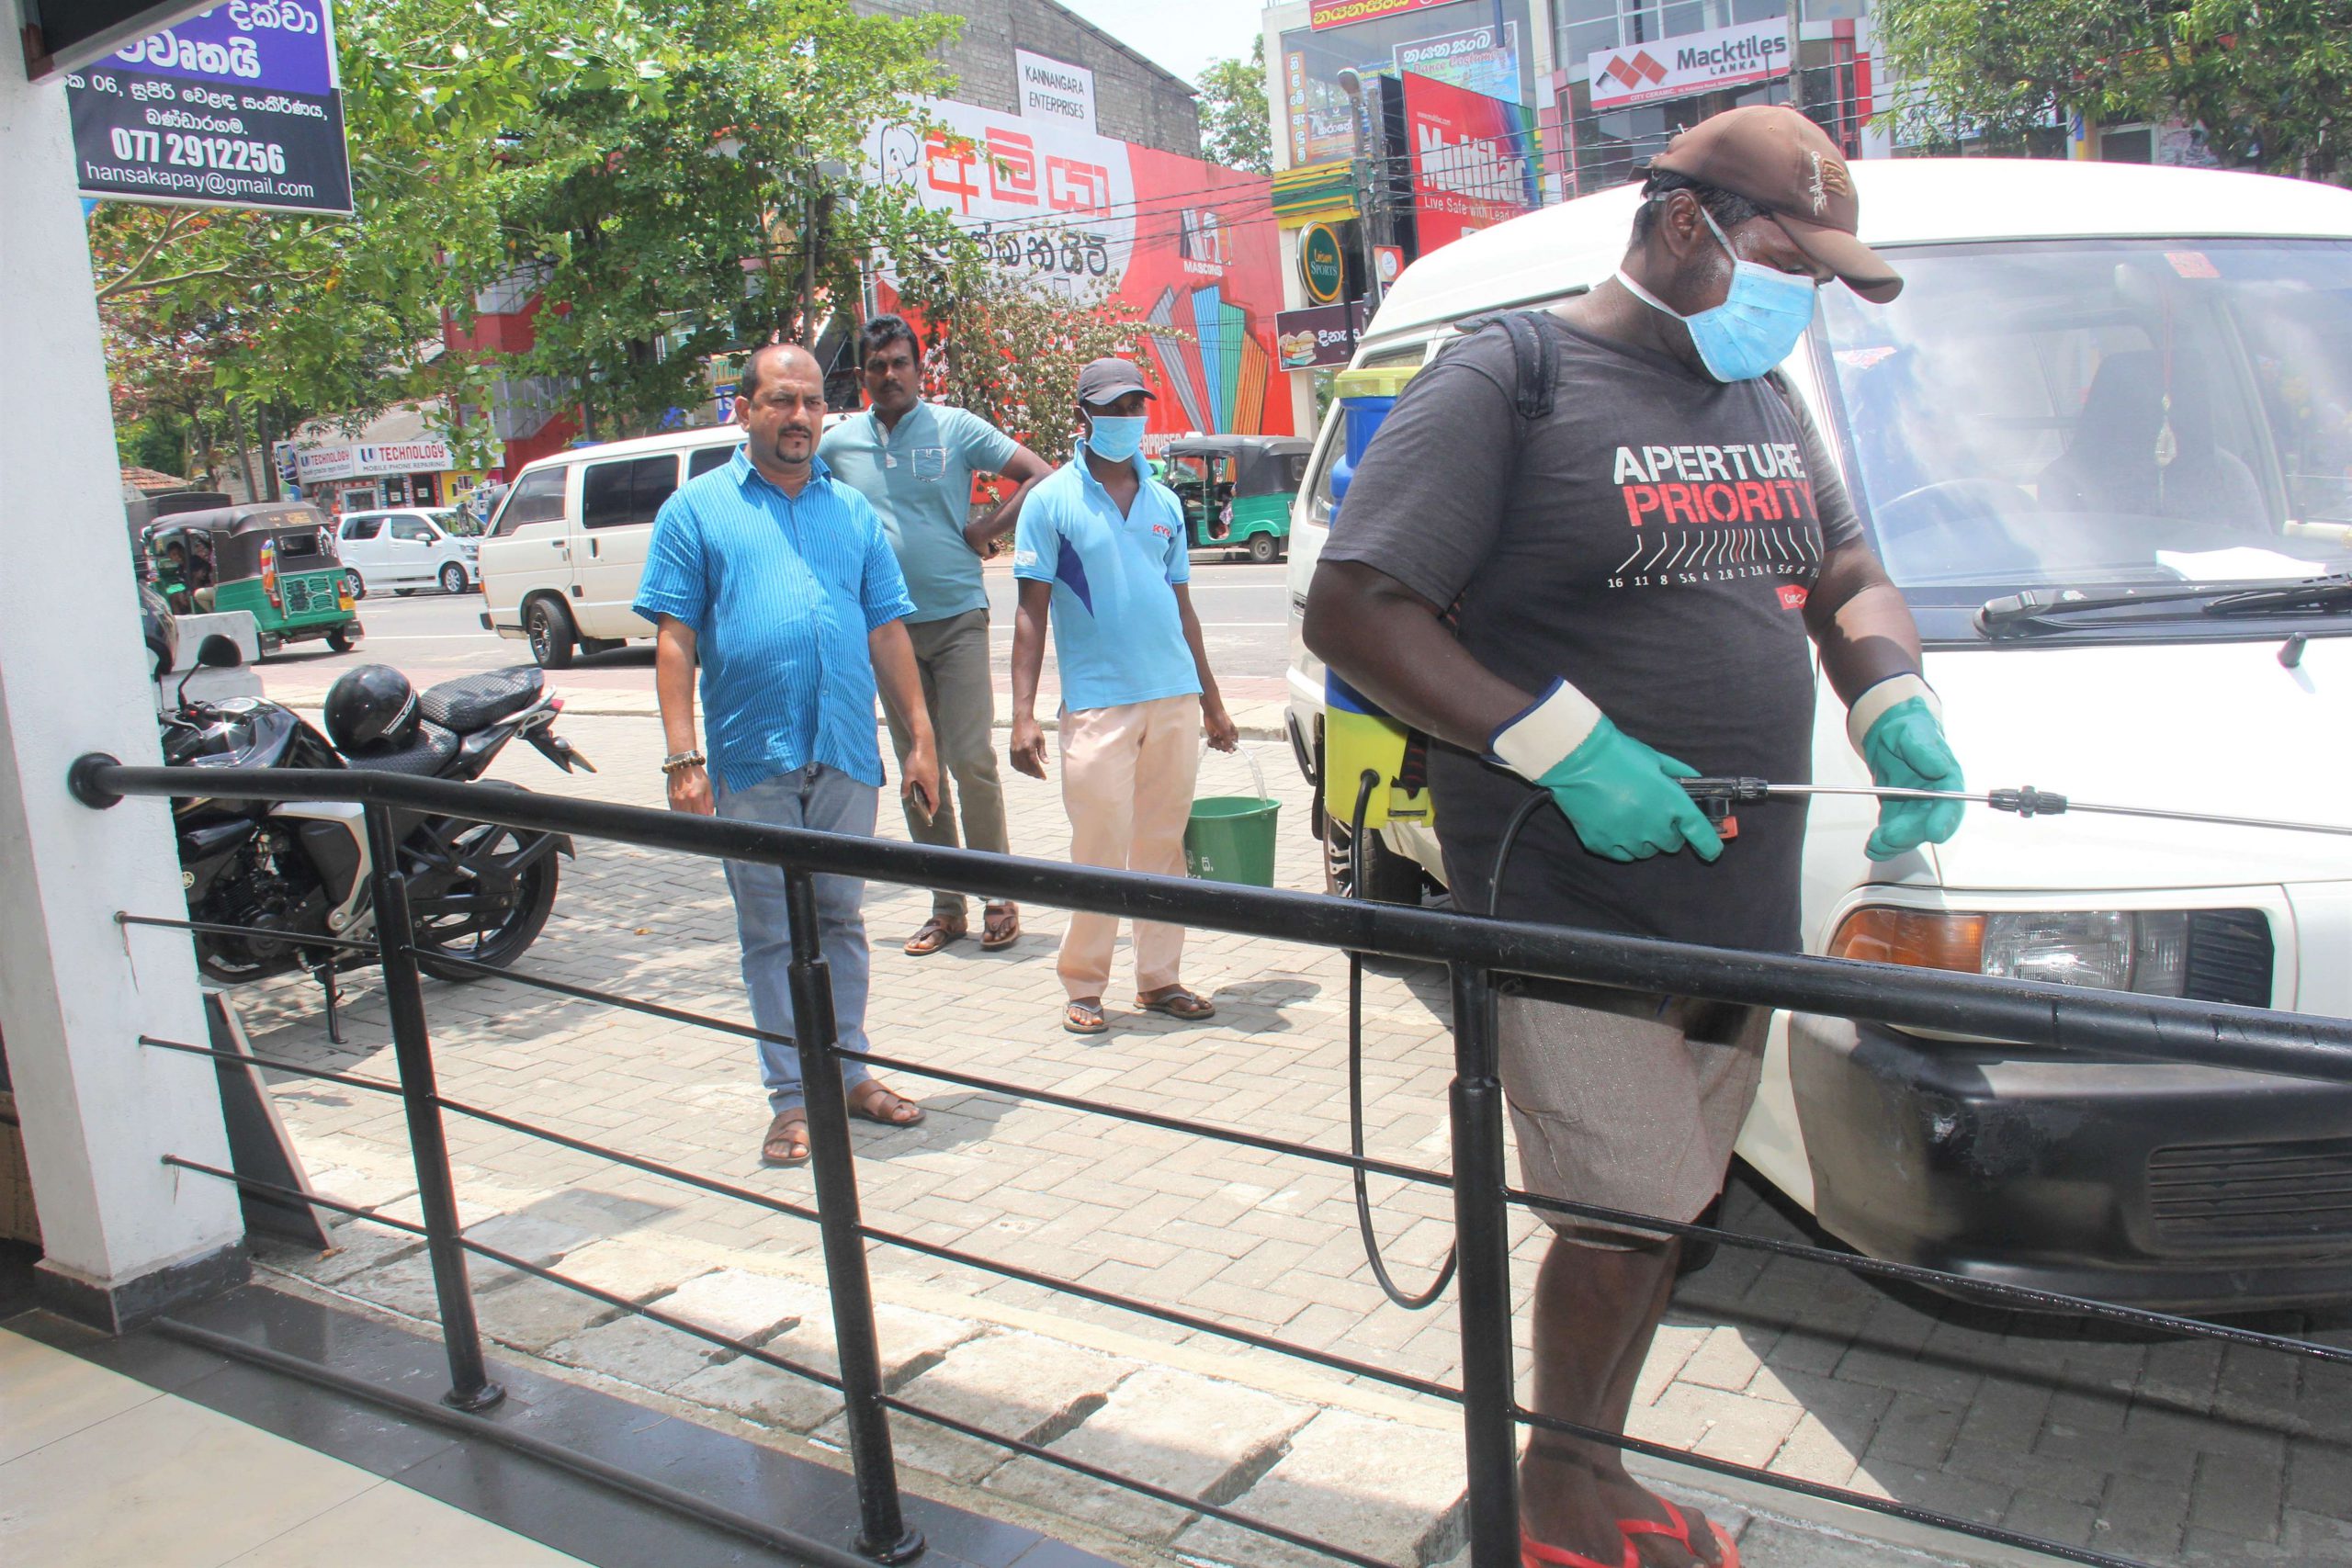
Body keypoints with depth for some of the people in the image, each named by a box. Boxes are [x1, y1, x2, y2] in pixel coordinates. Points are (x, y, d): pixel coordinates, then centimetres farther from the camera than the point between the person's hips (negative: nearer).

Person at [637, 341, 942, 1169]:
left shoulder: (853, 509, 13)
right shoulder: (697, 507, 3)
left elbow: (888, 631, 13)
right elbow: (674, 640, -2)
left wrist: (921, 738, 8)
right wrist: (683, 758, -10)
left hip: (847, 756, 3)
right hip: (751, 760, -3)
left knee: (841, 920, 13)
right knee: (771, 932, 5)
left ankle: (848, 1071, 25)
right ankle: (793, 1094, 14)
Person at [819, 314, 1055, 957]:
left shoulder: (956, 428, 0)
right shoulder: (840, 442, 7)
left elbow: (1041, 476, 0)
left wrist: (987, 531, -6)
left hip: (957, 619, -3)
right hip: (886, 627, 3)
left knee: (971, 760, -8)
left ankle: (1001, 899, 5)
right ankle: (947, 907, 15)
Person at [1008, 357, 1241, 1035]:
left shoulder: (1164, 502, 14)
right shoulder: (1052, 501, 0)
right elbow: (1032, 611, -3)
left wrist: (1211, 700, 20)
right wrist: (1023, 715, -11)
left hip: (1175, 698, 4)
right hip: (1097, 702, -4)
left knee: (1165, 844, 8)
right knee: (1100, 849, -2)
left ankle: (1159, 979, 18)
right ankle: (1083, 986, 11)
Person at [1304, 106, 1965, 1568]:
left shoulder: (1764, 397, 16)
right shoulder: (1508, 381, -9)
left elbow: (1851, 580, 24)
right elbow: (1352, 610, -16)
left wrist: (1900, 704, 1)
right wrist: (1563, 743, -22)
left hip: (1742, 896, 8)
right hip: (1574, 905, -7)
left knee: (1664, 1212, 16)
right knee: (1626, 1216, -3)